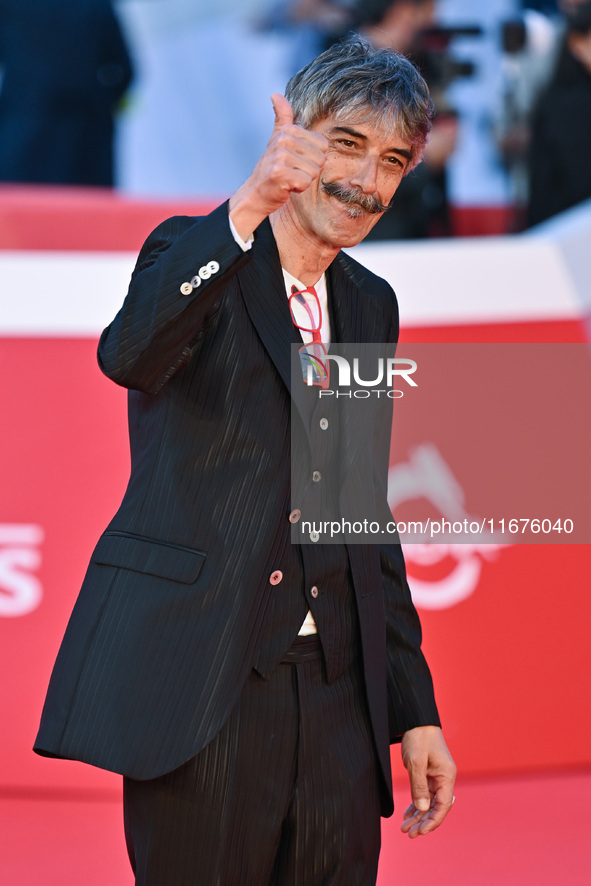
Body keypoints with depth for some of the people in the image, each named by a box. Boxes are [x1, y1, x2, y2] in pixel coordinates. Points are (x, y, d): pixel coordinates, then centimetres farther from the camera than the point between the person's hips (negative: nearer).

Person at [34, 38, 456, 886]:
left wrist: (414, 708, 17)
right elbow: (131, 356, -26)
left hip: (336, 691, 6)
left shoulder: (371, 305, 17)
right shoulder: (199, 254, -1)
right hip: (201, 684, -6)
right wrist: (245, 212, -39)